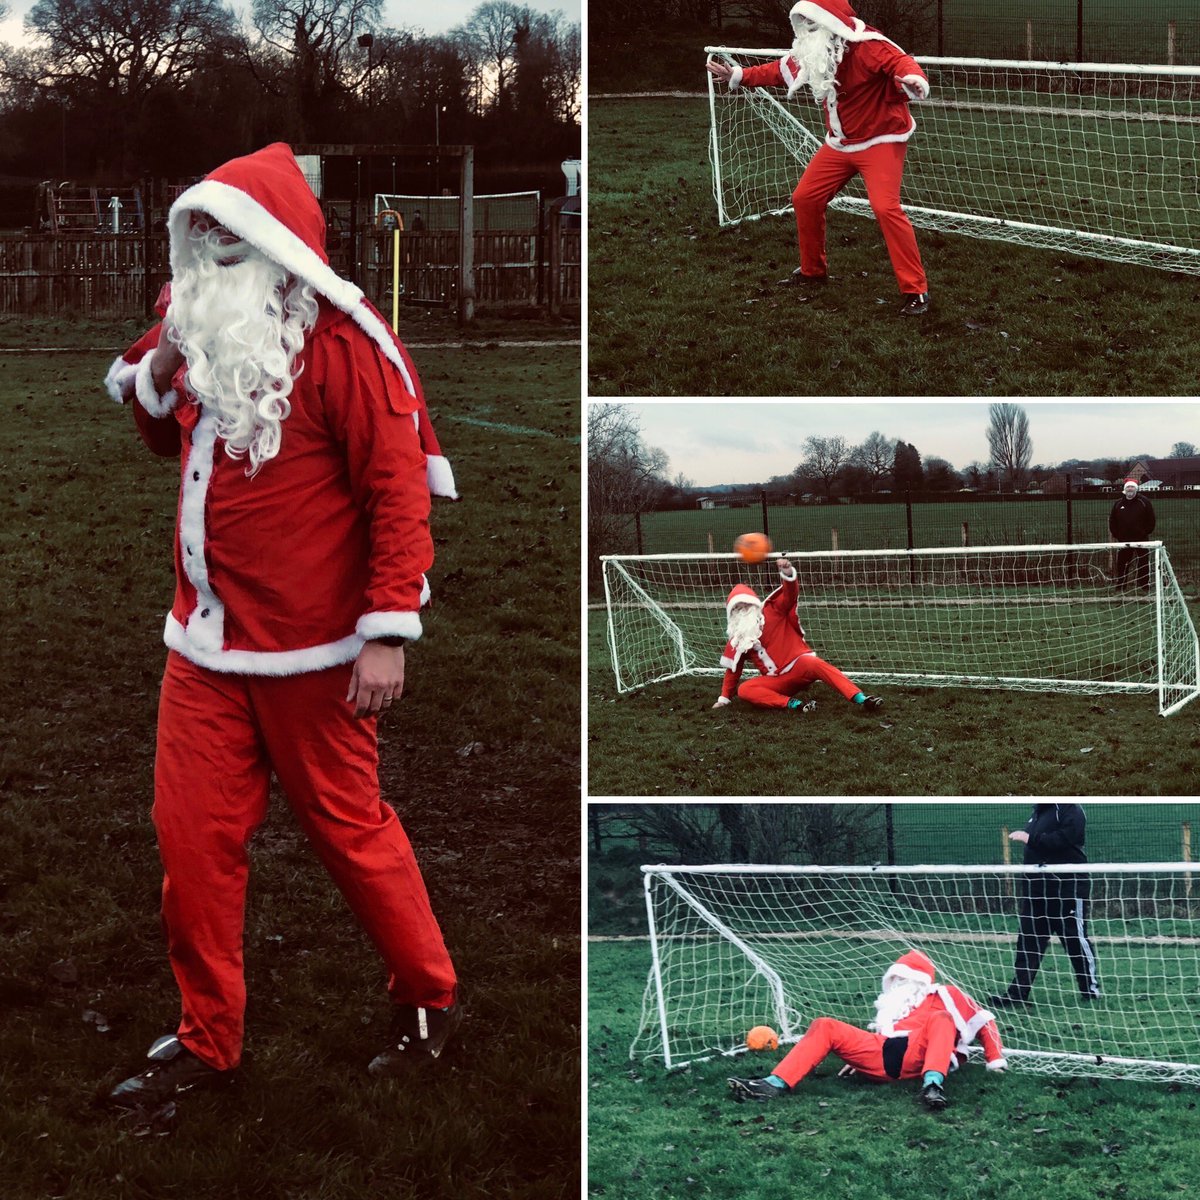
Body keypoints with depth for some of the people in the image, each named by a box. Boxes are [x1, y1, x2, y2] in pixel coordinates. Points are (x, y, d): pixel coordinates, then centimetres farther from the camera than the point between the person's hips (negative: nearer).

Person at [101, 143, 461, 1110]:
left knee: (347, 827, 5)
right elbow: (168, 438, 26)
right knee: (193, 837, 6)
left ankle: (429, 998, 27)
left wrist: (389, 630, -21)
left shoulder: (339, 341, -13)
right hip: (205, 640, 7)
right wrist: (158, 366, 5)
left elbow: (399, 491, -16)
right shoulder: (205, 331, 10)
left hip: (310, 652, -7)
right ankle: (207, 1039, 20)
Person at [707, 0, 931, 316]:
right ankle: (813, 269, 33)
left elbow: (900, 62, -40)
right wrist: (737, 76, 17)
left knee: (886, 207, -24)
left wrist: (913, 80, -62)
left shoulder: (868, 46, -25)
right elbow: (779, 71, 16)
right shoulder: (810, 54, 0)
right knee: (805, 198, 11)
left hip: (880, 140, -8)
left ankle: (915, 290, -17)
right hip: (840, 143, 8)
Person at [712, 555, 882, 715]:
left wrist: (788, 573, -38)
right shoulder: (737, 639, 12)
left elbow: (790, 593, -16)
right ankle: (793, 703, -36)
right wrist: (725, 698, 16)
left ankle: (862, 699, -48)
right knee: (744, 690, -23)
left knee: (815, 664, -37)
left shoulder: (772, 611, 1)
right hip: (777, 681, 4)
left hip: (798, 664, -4)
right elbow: (733, 669, 19)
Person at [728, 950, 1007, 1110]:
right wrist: (856, 1056, 13)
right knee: (825, 1027, -10)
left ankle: (933, 1084, -61)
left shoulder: (944, 995, 24)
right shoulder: (891, 1005, 38)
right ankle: (776, 1085, -30)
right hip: (882, 1058, 5)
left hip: (917, 1056, -5)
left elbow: (983, 1020, 18)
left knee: (941, 1018, -33)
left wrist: (995, 1059, 8)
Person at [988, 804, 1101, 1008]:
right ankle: (1017, 993, 5)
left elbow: (1065, 838, -26)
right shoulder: (1038, 811, 16)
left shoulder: (1070, 809, -11)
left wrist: (1030, 839, -25)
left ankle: (1091, 989, 16)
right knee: (1027, 941, 4)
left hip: (1067, 889, -8)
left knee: (1075, 939, 2)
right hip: (1037, 889, 8)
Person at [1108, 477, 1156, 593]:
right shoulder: (1118, 504, 7)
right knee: (1122, 565, 3)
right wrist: (1115, 534, 4)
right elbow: (1112, 521, 13)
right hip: (1124, 540, 2)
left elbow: (1151, 519, 2)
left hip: (1141, 540, -2)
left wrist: (1146, 533, -3)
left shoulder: (1144, 502, 0)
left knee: (1143, 564, 1)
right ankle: (1120, 587, 10)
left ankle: (1144, 586, 8)